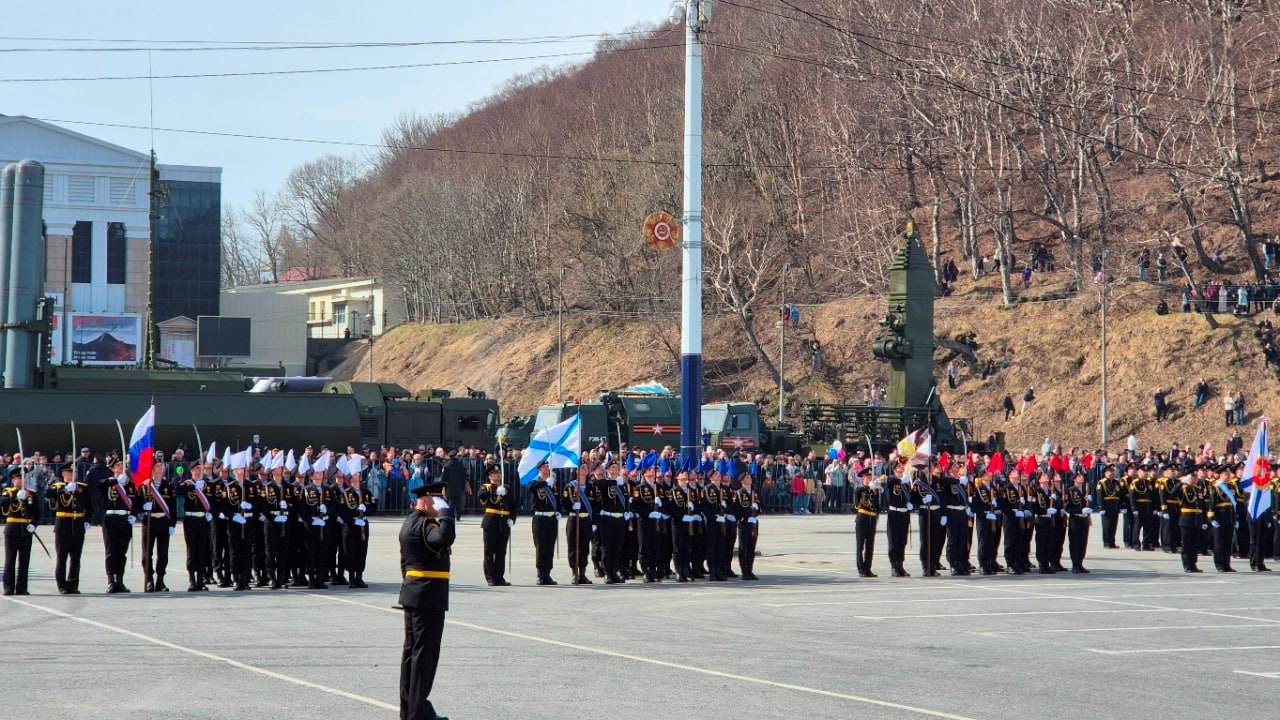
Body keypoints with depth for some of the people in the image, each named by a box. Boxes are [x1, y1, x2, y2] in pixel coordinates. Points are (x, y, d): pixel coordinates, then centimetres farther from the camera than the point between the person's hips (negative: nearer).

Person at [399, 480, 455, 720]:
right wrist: (444, 512, -24)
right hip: (429, 596, -11)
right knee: (425, 652, -6)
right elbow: (445, 538, -38)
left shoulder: (409, 523, 16)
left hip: (412, 594, 11)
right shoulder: (424, 525, -16)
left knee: (412, 650, 13)